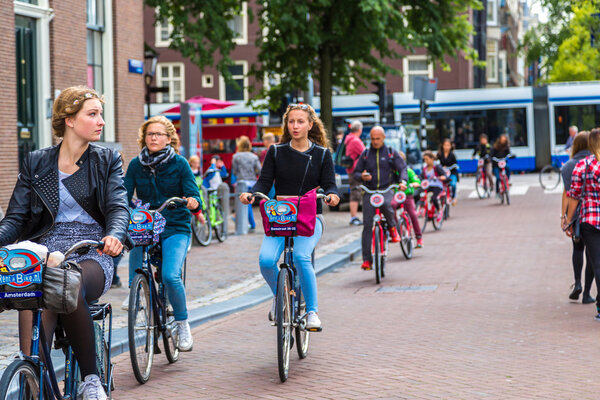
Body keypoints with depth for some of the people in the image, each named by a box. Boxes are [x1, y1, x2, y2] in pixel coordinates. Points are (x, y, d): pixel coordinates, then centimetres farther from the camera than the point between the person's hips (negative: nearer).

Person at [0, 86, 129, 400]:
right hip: (46, 250, 1)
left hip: (92, 254, -1)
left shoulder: (107, 161, 10)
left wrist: (115, 235, -29)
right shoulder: (36, 163, 11)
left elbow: (118, 207, -4)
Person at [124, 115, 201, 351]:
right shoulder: (136, 165, 5)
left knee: (170, 276, -21)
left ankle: (182, 324, 2)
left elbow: (193, 195, -7)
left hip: (175, 228, -2)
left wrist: (193, 202, -30)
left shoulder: (179, 164, -1)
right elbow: (125, 197, 0)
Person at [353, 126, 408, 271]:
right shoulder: (365, 154, 13)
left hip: (386, 190, -1)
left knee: (386, 204, -37)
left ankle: (392, 227, -4)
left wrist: (403, 181, -19)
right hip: (369, 192, 2)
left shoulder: (391, 153, 9)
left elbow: (402, 168, 2)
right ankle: (367, 259, -5)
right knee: (367, 225, -9)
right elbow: (356, 173, 14)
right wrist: (362, 176, -11)